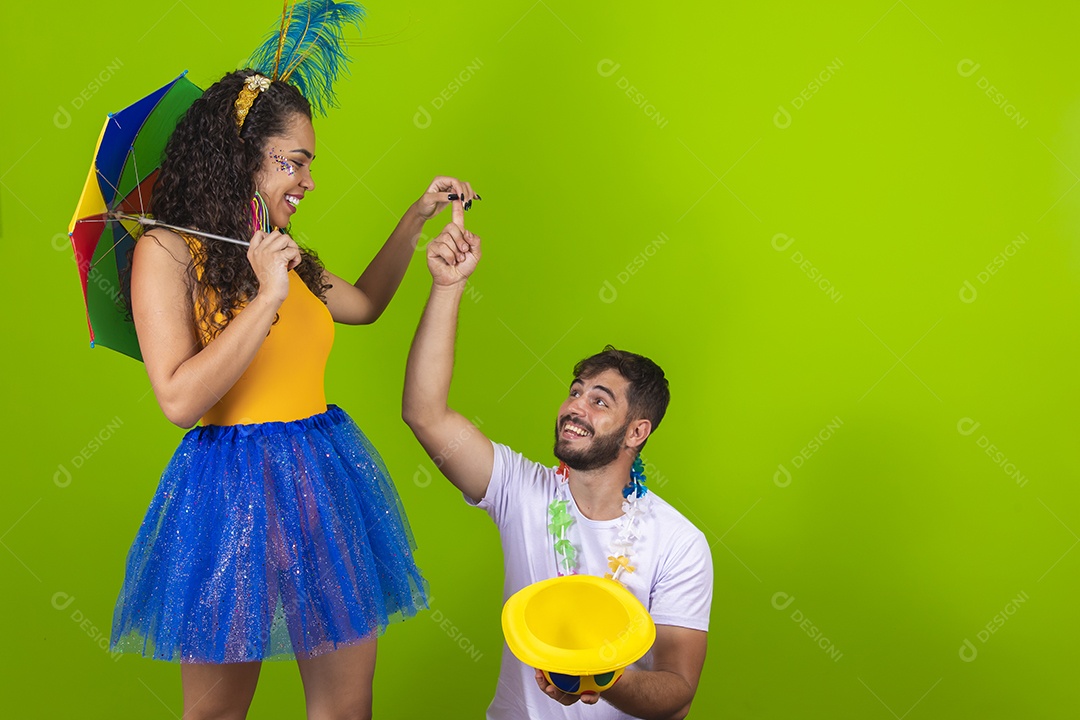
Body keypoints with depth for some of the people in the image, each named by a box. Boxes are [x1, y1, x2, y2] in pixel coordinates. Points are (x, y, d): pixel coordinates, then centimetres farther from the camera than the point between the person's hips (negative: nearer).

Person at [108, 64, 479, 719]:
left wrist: (417, 218, 22)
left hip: (329, 479, 6)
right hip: (235, 491, -6)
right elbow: (180, 400, -17)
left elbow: (364, 303, 29)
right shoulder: (165, 251, -8)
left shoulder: (279, 255, 12)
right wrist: (267, 297, -18)